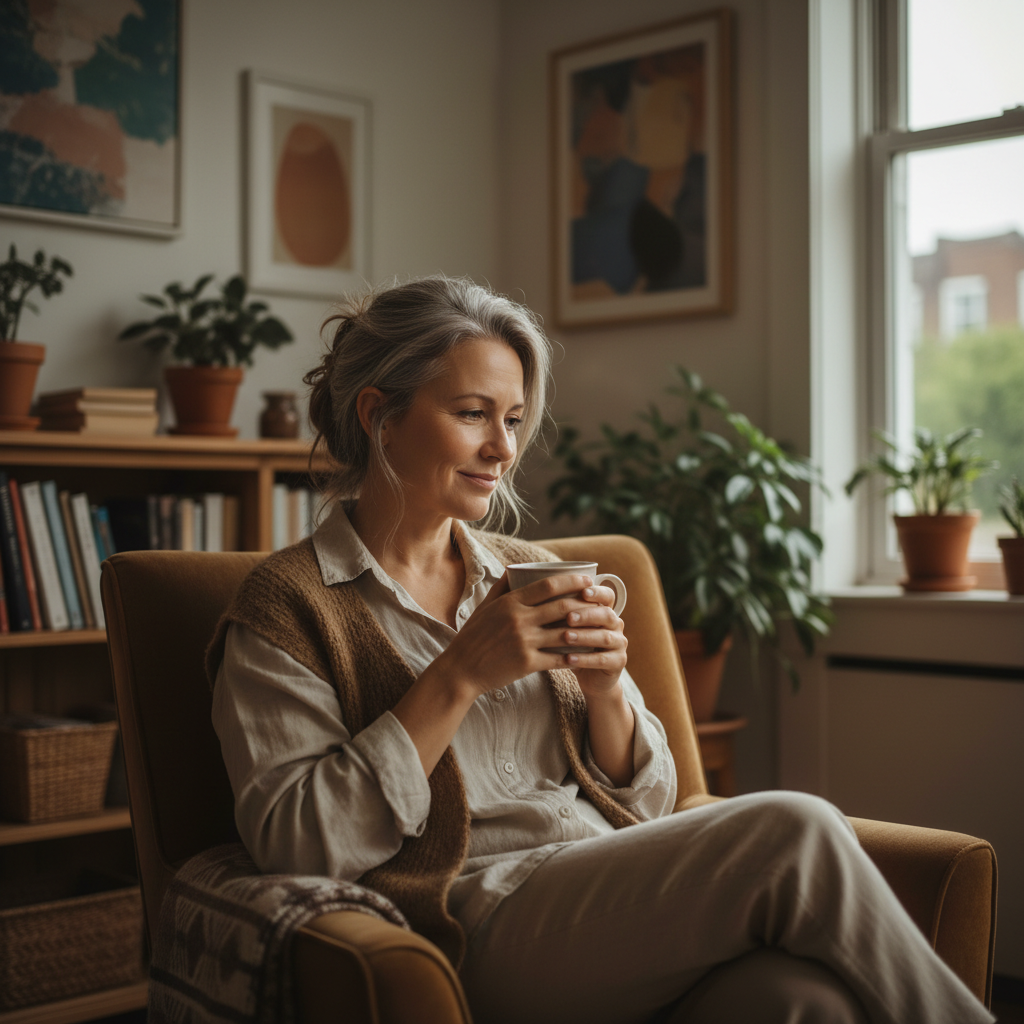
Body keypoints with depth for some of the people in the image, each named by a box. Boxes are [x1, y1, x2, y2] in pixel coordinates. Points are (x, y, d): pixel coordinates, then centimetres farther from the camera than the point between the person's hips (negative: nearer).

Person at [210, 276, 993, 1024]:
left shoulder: (530, 572, 18)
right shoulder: (288, 604, 3)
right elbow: (296, 844, -9)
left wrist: (605, 691, -3)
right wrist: (459, 677, -14)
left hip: (631, 906, 5)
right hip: (483, 919, -4)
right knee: (795, 833, -24)